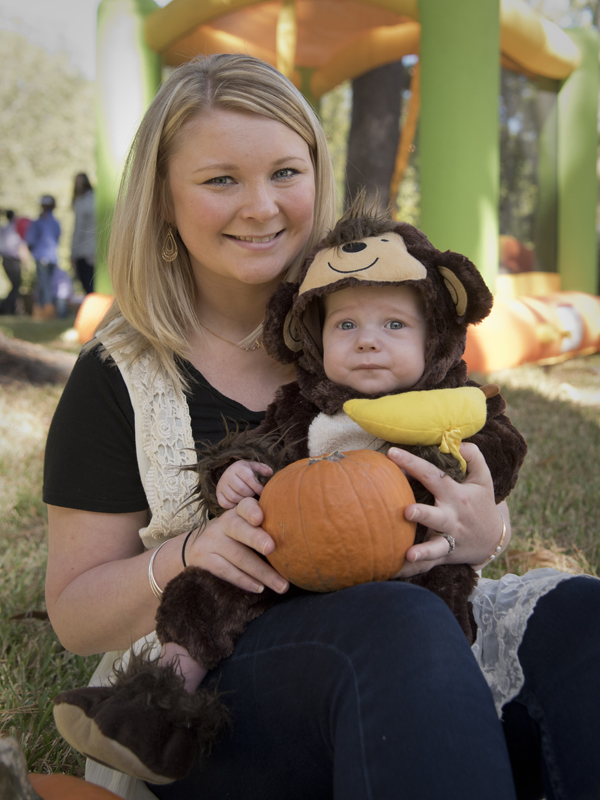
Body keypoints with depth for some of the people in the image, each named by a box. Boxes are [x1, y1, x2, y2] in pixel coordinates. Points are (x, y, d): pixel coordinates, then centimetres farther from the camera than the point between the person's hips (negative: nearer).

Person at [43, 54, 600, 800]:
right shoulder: (118, 379, 0)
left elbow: (482, 503, 12)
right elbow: (74, 613, 3)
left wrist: (480, 530, -14)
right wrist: (187, 556, -19)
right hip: (203, 704, -3)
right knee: (401, 623, -35)